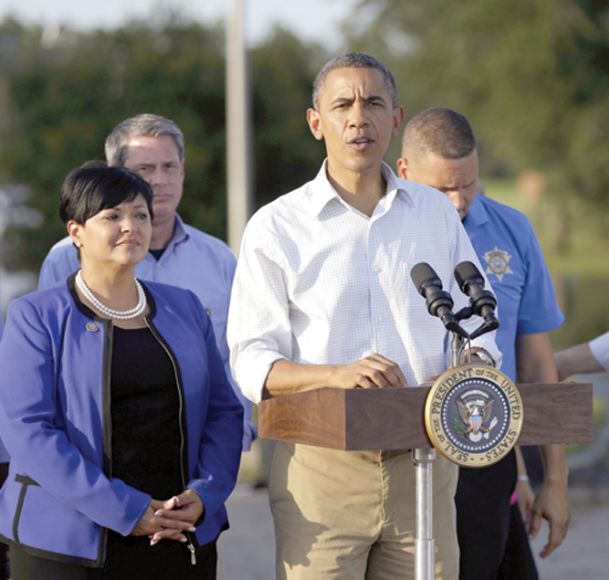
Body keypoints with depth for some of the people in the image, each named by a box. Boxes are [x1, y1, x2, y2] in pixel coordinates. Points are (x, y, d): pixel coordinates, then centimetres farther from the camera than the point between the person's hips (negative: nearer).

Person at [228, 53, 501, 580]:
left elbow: (476, 331, 17)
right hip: (321, 467, -3)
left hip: (423, 464, 3)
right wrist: (336, 374, -21)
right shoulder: (275, 227, 3)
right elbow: (252, 363, -3)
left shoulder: (437, 214, 14)